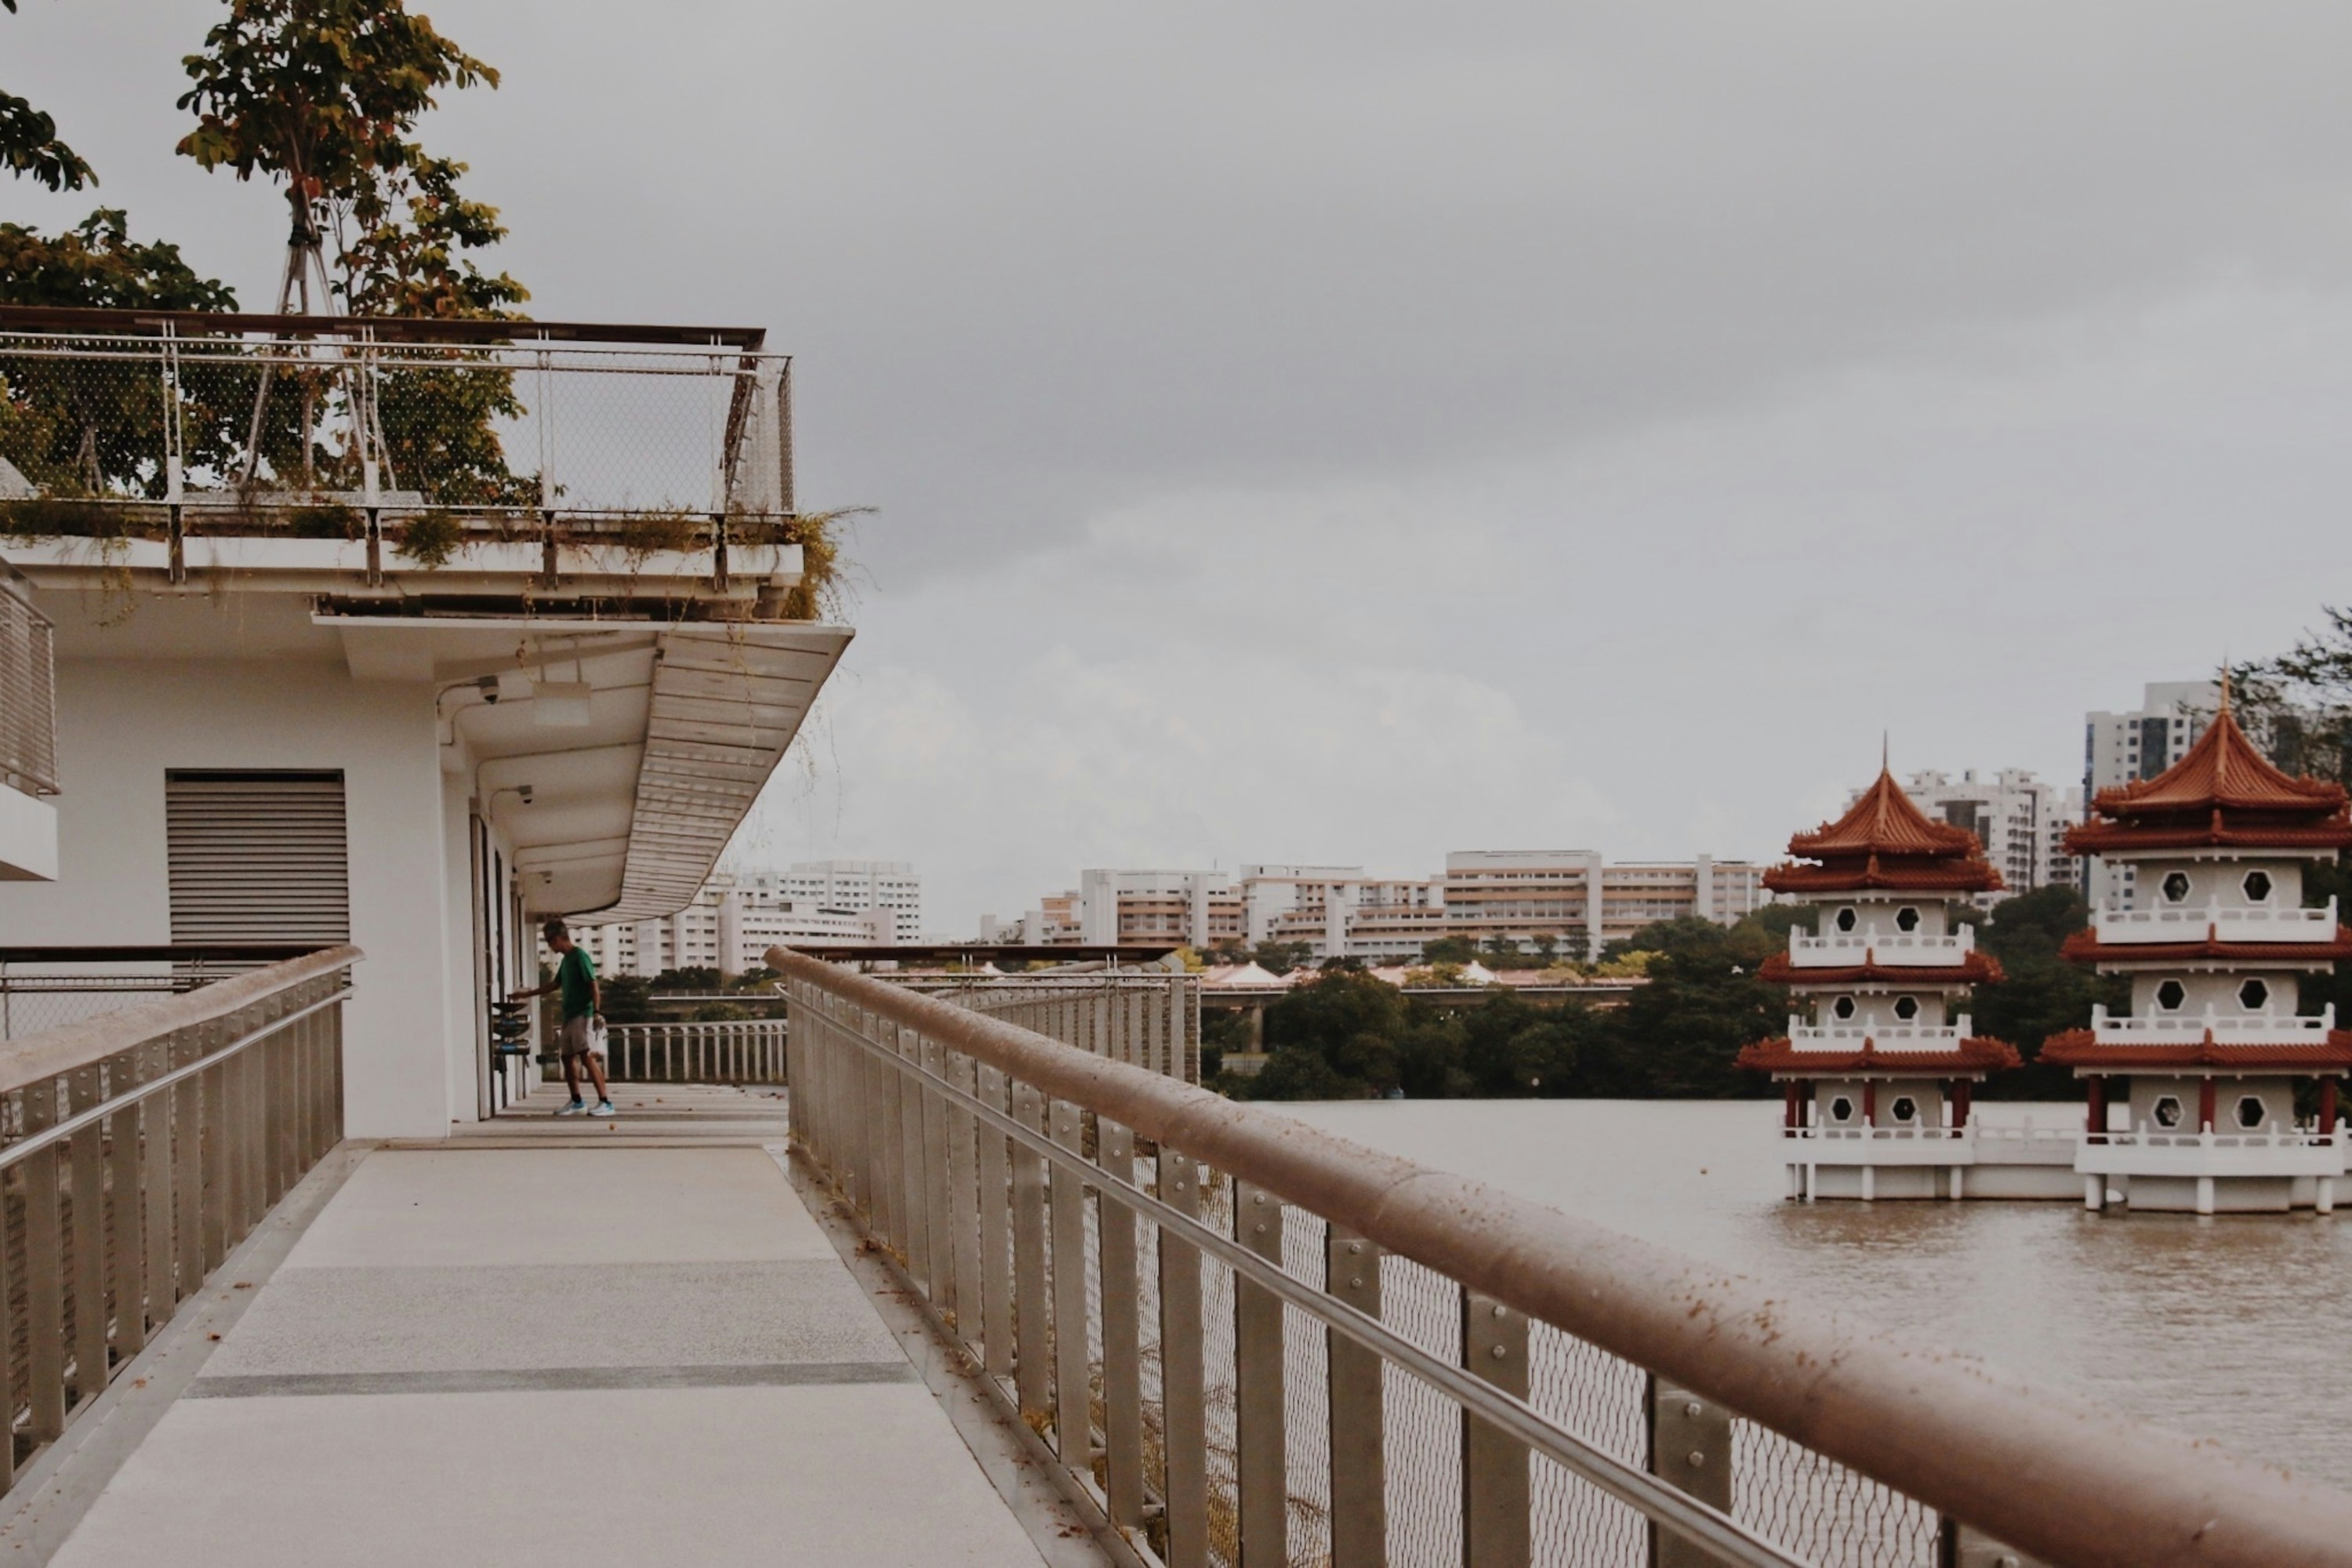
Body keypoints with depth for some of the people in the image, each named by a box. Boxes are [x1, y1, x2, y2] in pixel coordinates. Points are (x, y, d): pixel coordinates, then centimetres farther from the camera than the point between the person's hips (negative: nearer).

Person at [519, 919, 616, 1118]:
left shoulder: (579, 955, -9)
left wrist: (596, 1012, -23)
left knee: (587, 1056, -16)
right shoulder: (566, 959, 18)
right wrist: (527, 994, 37)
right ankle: (577, 1102, 20)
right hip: (570, 1016, 9)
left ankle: (605, 1103, -20)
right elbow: (555, 984, 32)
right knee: (567, 1057, 10)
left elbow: (594, 985, -15)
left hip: (583, 1014, -9)